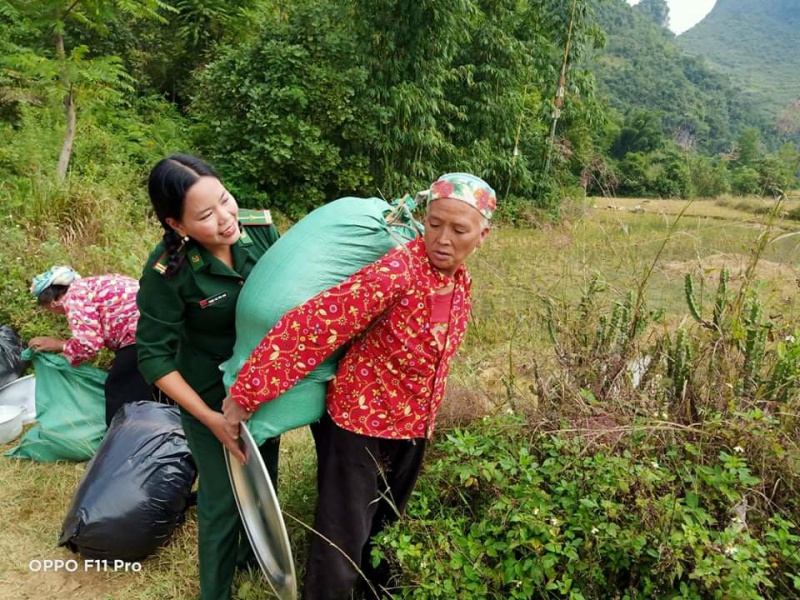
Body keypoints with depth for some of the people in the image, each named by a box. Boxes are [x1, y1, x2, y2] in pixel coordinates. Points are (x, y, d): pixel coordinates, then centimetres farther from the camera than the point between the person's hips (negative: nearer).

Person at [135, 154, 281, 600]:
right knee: (224, 500, 10)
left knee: (265, 479, 25)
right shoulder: (167, 272, -27)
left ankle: (253, 551, 56)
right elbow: (155, 358, -18)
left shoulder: (260, 227, -17)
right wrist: (211, 419, -20)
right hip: (214, 396, -5)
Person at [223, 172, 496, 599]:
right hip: (358, 424, -7)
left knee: (384, 532, 27)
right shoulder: (397, 271, -26)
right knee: (342, 550, 5)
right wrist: (246, 394, -30)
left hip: (410, 431, 7)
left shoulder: (460, 280, -2)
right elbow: (310, 326, -30)